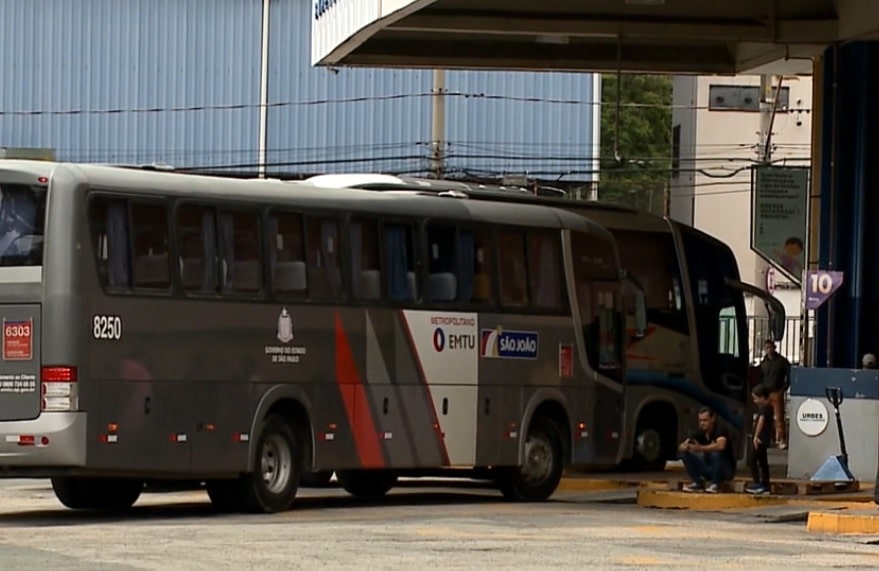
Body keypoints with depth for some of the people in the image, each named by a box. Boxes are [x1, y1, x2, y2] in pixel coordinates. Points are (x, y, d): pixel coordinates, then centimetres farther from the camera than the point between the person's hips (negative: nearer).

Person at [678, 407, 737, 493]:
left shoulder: (720, 431, -20)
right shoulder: (700, 433, -2)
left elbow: (720, 446, -43)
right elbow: (681, 447, -7)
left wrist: (700, 448, -52)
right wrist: (686, 447, -32)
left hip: (726, 470, -6)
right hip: (709, 468, 6)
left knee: (716, 453, -37)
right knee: (685, 453, -10)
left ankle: (715, 484, -18)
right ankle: (698, 482, -4)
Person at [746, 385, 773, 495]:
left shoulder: (764, 408, -15)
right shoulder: (768, 407, 15)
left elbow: (761, 421, -29)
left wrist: (756, 436, -31)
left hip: (761, 439, -10)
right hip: (765, 439, 10)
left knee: (753, 460, -12)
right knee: (763, 461, 14)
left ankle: (757, 484, -18)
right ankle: (765, 485, 17)